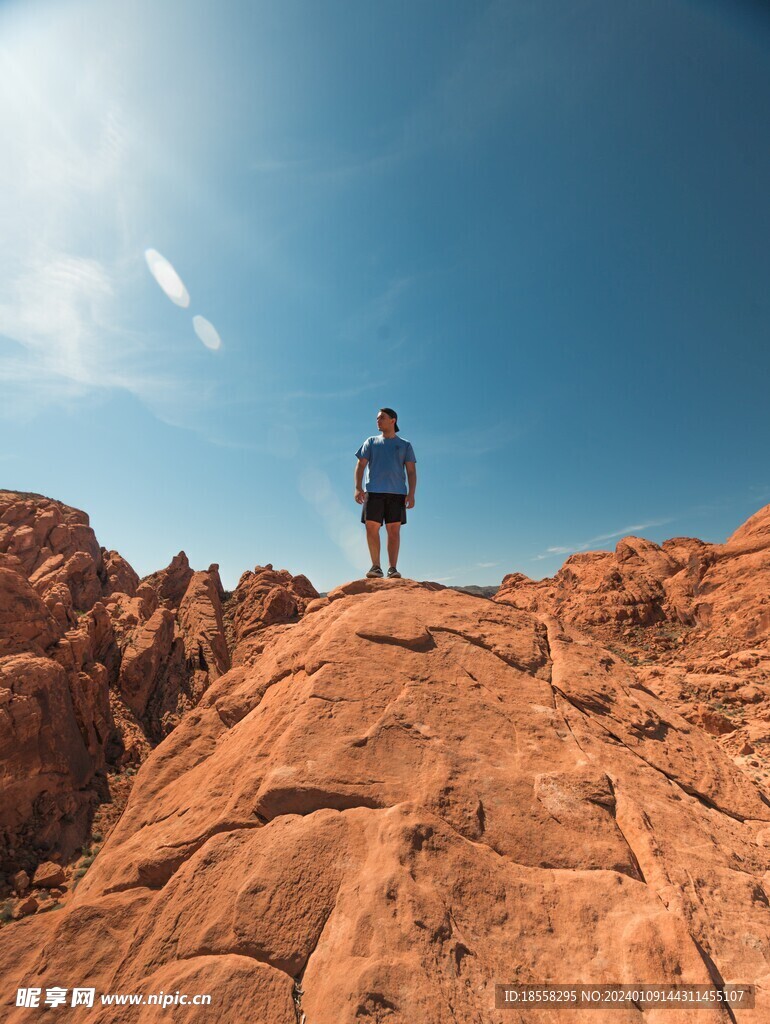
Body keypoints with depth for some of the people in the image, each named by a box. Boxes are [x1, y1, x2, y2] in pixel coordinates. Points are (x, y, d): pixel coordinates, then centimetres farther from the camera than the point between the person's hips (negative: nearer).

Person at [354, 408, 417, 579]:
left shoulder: (405, 445, 17)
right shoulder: (371, 442, 20)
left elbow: (411, 471, 9)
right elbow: (360, 465, 11)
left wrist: (411, 494, -5)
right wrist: (358, 488, -4)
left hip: (397, 493, -1)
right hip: (373, 492, 1)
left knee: (394, 530, -5)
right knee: (371, 528, -8)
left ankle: (393, 568, -3)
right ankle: (376, 566, -1)